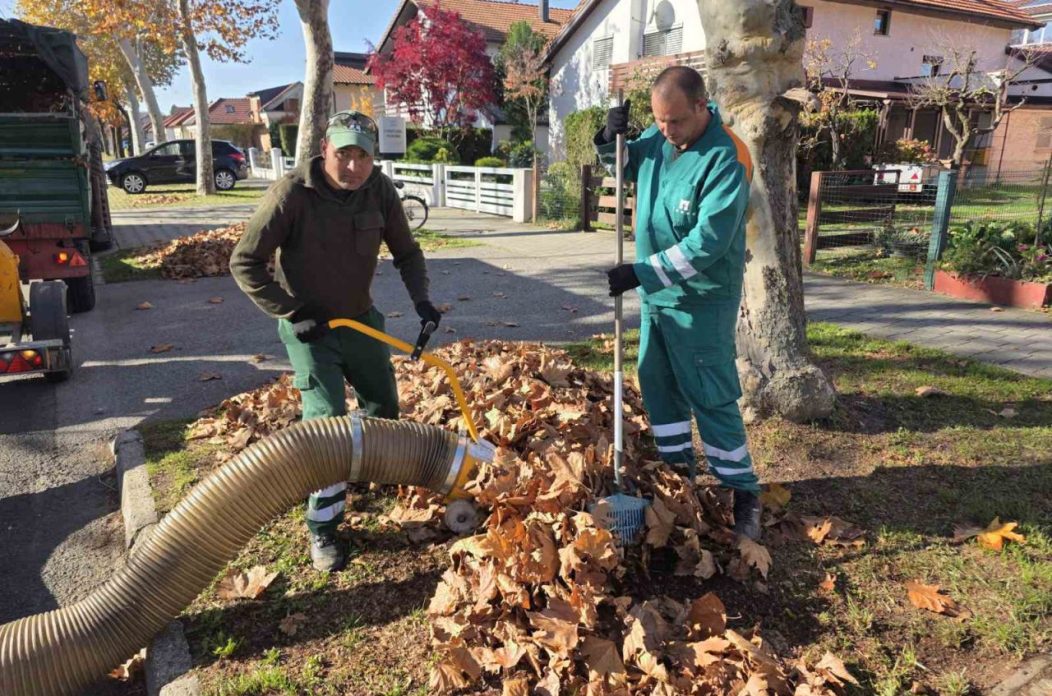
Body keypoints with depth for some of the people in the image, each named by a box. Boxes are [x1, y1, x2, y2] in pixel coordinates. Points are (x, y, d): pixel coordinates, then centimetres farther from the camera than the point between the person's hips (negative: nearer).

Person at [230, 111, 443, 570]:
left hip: (361, 320, 6)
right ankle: (322, 529, 6)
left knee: (384, 406, 18)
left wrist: (421, 298, -11)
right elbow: (245, 264, -19)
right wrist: (292, 313, -22)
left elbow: (406, 251, 5)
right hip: (310, 328, -5)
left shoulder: (380, 190, -9)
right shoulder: (292, 193, -23)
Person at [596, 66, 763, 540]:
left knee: (712, 398, -2)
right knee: (659, 386, 15)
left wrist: (642, 273, -28)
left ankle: (743, 492, 13)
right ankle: (677, 472, 32)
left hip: (701, 300, -8)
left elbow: (707, 243, -28)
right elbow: (624, 164, 21)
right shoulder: (658, 137, 1)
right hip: (656, 293, 8)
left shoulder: (725, 160, -22)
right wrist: (611, 139, -2)